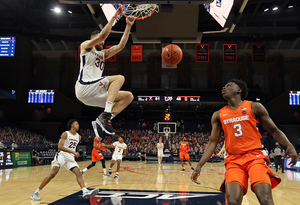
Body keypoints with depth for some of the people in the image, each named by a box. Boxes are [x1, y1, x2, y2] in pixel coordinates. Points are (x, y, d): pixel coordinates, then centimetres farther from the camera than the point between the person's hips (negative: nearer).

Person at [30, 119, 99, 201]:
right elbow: (60, 147, -20)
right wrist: (73, 152, -25)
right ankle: (36, 192, -10)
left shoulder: (79, 137, 11)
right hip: (62, 155, -6)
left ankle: (85, 192, -21)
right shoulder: (65, 134, -8)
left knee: (78, 173, -11)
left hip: (71, 157, 6)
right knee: (53, 173, -18)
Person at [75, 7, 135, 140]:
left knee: (128, 96, -2)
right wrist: (114, 17, -1)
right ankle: (106, 115, -33)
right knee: (119, 78, -23)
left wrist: (128, 26, 16)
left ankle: (101, 121, -12)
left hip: (94, 95, 8)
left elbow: (121, 46, 20)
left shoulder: (103, 54, 31)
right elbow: (103, 34, -7)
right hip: (84, 87, -8)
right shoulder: (86, 46, 11)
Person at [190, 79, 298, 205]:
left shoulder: (254, 107, 6)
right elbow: (212, 142, 12)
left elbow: (273, 130, 8)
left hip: (254, 156, -1)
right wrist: (199, 166, 5)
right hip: (233, 161, 2)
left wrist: (289, 145, -10)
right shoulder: (218, 115, 12)